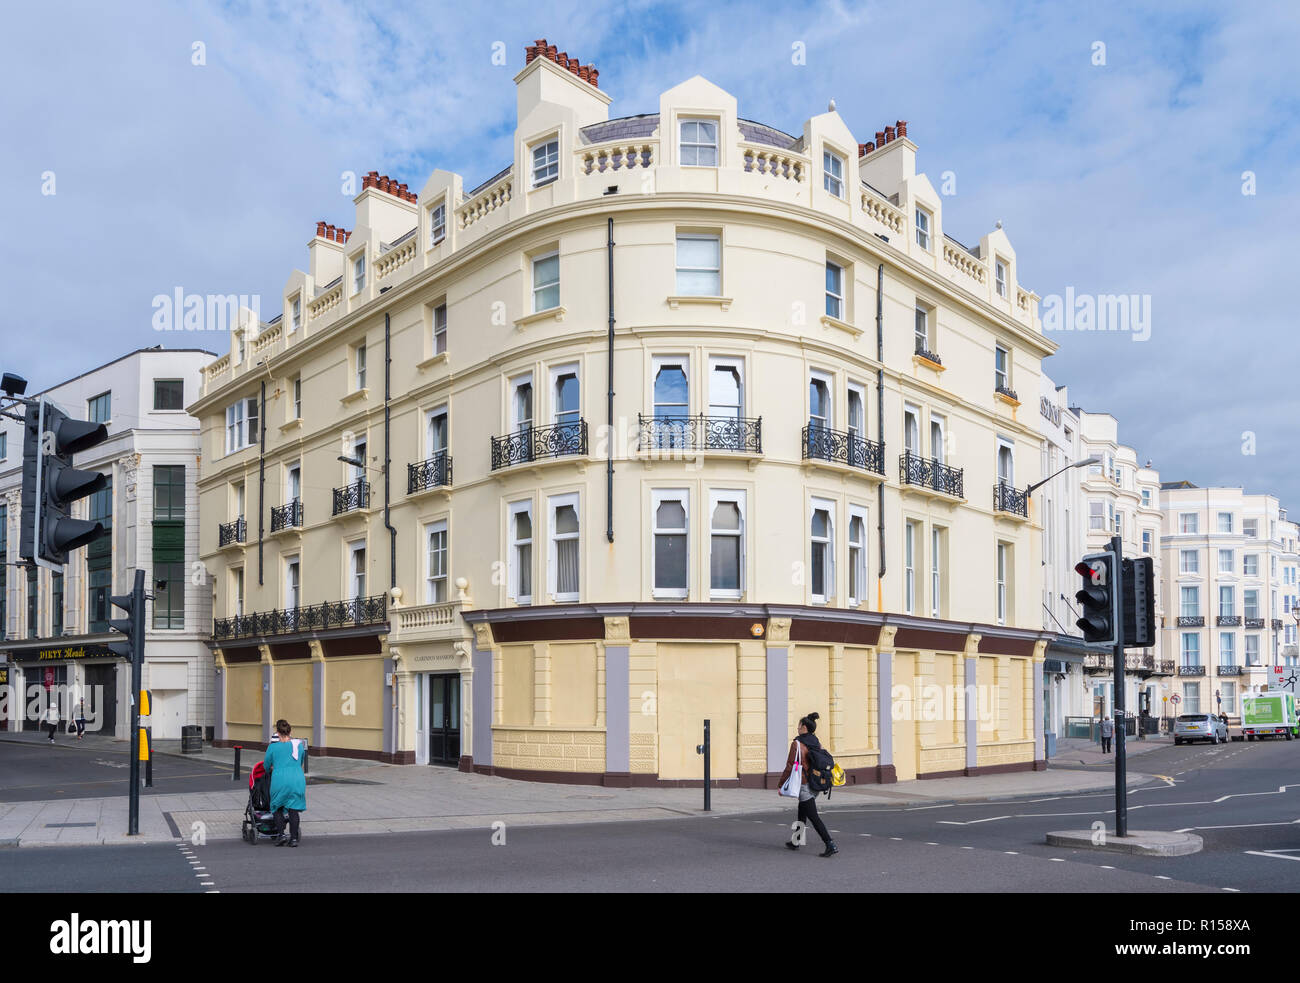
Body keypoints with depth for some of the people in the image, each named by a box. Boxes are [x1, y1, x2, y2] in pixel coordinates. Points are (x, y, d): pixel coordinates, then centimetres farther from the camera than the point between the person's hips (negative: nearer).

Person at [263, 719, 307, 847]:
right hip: (298, 779, 2)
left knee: (277, 808, 14)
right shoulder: (299, 745, 10)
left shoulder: (273, 747, 3)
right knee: (293, 809, 7)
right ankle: (293, 838, 3)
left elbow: (266, 765, 17)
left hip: (280, 780, -2)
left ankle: (280, 834, 1)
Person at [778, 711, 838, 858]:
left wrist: (781, 784, -6)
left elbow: (790, 766, -15)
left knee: (813, 817, -7)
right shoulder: (817, 743, 7)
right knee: (802, 813, 22)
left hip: (804, 785, -8)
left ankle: (831, 845, -16)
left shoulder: (797, 743, -15)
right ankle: (796, 842, 32)